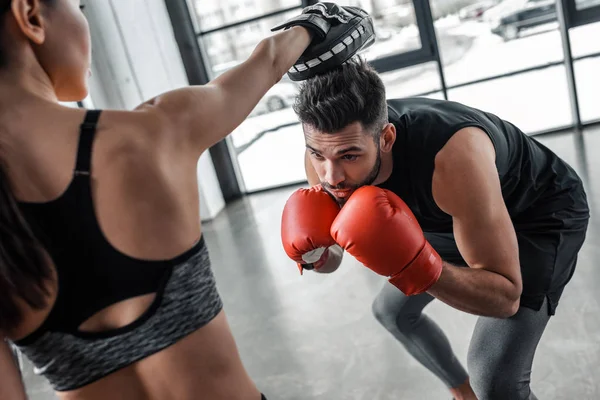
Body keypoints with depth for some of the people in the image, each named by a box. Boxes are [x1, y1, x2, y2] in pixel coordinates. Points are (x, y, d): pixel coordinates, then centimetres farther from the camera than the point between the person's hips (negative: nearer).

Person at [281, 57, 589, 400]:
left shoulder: (453, 156, -42)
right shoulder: (327, 152, -22)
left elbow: (506, 298, -33)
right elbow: (330, 262, -7)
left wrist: (416, 267, -49)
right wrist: (313, 253, -30)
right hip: (457, 217, 6)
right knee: (391, 311, 18)